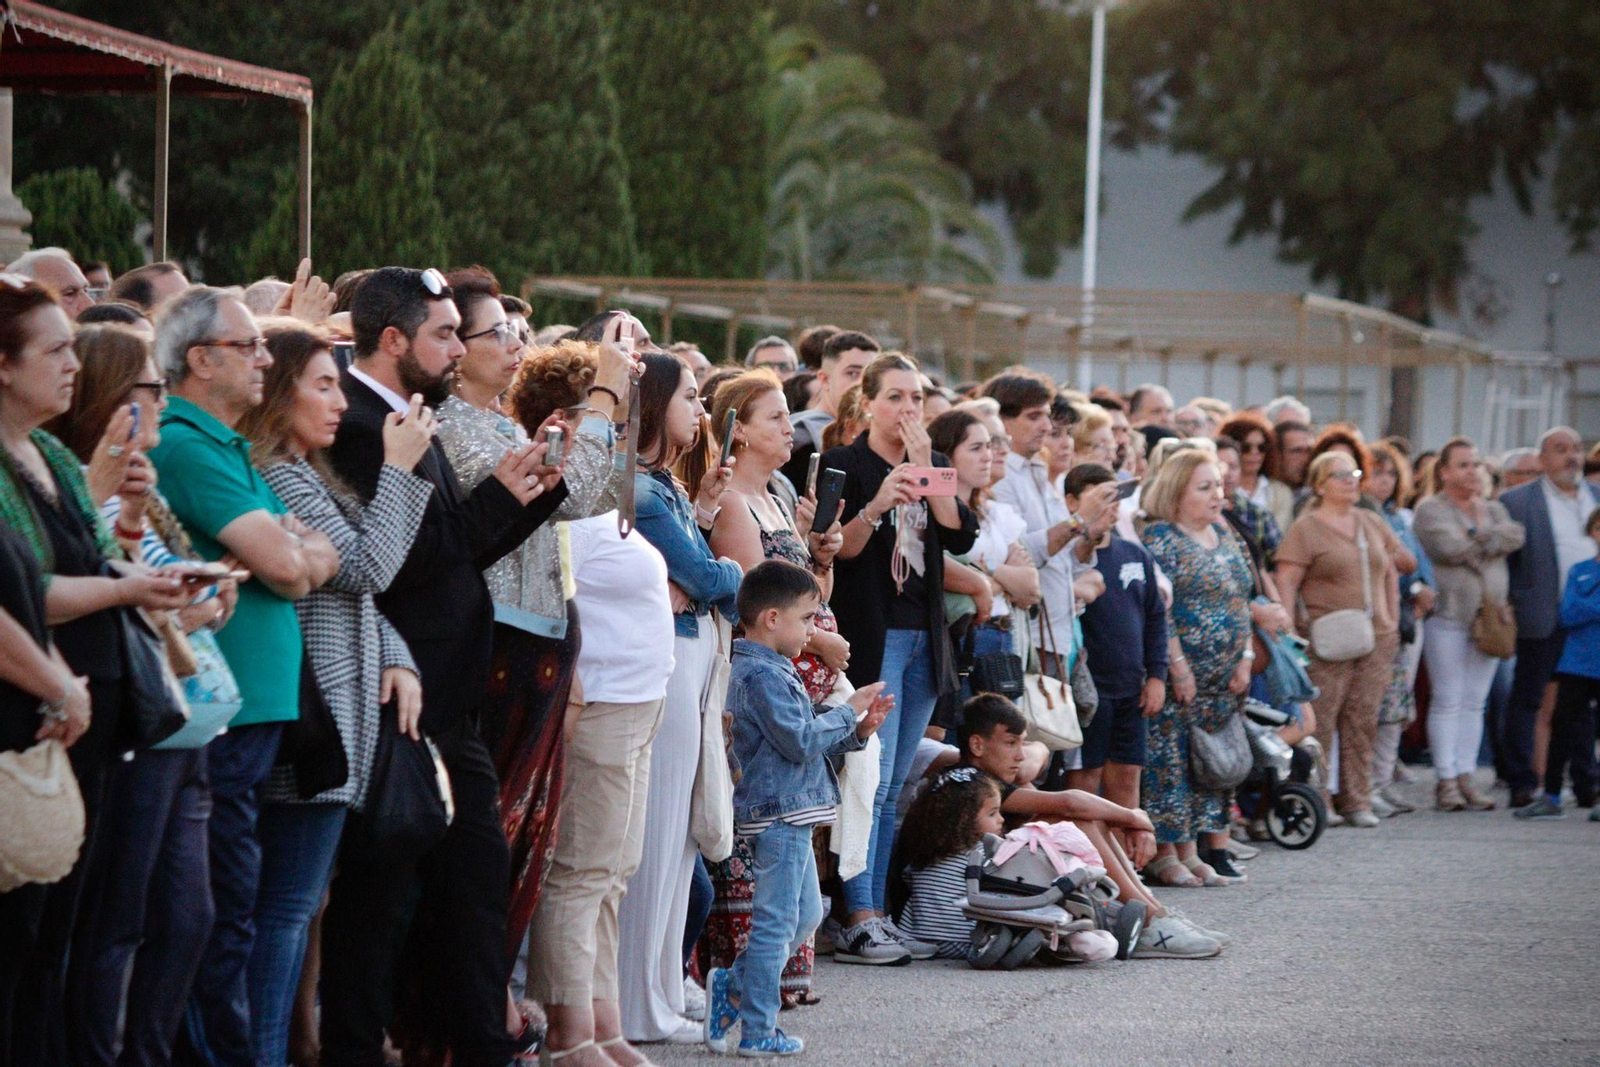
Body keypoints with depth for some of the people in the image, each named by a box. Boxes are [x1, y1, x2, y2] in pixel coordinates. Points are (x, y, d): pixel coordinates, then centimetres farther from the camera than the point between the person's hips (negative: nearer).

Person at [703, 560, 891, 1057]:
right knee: (776, 922, -5)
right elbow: (800, 741, -22)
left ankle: (732, 987, 22)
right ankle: (757, 1031, 0)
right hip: (778, 813, -11)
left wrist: (858, 731, 7)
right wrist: (848, 710, -11)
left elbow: (807, 741, 20)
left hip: (790, 815, 11)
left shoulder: (776, 670, 16)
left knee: (805, 915, 18)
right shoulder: (761, 675, -17)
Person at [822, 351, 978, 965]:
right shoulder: (844, 465, -2)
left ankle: (875, 916, 10)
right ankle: (856, 923, -15)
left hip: (924, 638, 6)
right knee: (872, 781, -14)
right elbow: (836, 552, -10)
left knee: (892, 788, 8)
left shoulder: (934, 468, 15)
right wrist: (875, 507, -25)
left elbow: (962, 536, -1)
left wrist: (926, 470, -9)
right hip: (870, 637, -6)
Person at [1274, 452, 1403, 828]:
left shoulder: (1373, 524, 15)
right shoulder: (1306, 529, -3)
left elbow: (1391, 573, 23)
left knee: (1363, 721, 5)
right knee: (1319, 723, -8)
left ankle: (1357, 801, 10)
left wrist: (1392, 621, 15)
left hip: (1376, 639, 5)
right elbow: (1285, 583, -7)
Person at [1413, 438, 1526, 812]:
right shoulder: (1430, 511, 0)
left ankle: (1465, 777, 9)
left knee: (1475, 702, 6)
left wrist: (1478, 534, -11)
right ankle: (1447, 781, -3)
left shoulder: (1493, 510, 18)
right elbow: (1450, 549, -16)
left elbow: (1515, 537, -2)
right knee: (1447, 701, -5)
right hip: (1448, 614, -5)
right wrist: (1490, 539, -1)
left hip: (1488, 617, 5)